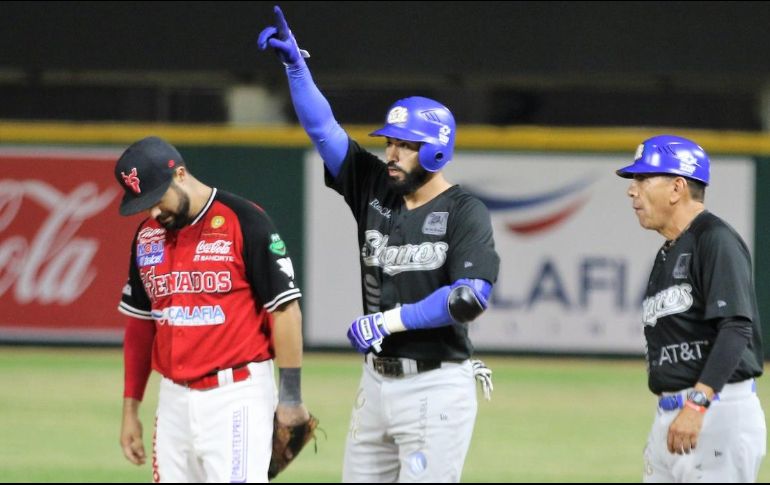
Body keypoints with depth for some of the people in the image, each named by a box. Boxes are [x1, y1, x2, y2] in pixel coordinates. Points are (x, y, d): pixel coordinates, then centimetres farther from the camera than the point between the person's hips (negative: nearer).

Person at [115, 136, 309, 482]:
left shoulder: (244, 222, -9)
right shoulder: (147, 237, 11)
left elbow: (285, 309, -9)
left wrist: (290, 397, -10)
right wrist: (130, 409, 17)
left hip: (236, 397, -7)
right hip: (174, 399, 7)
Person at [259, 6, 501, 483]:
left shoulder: (466, 214, -10)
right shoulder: (375, 189, 7)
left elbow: (471, 298, -22)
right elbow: (323, 128, 4)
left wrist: (391, 320, -19)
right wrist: (296, 63, -7)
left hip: (436, 387, -7)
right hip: (378, 382, 7)